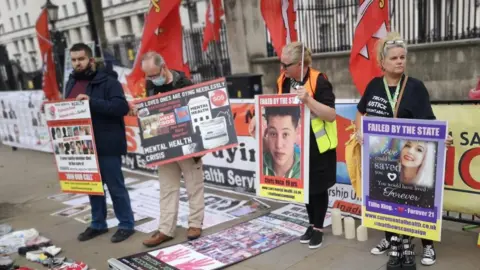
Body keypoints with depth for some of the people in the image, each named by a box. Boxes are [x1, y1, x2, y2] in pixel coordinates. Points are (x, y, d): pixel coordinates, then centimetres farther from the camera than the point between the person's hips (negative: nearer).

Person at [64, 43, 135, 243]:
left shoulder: (107, 81, -9)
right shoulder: (71, 83, 15)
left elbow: (122, 107, -21)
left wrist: (91, 102, -28)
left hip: (106, 145, -7)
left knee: (116, 187, 2)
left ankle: (126, 225, 15)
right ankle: (98, 224, 30)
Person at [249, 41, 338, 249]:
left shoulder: (319, 81, -19)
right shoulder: (283, 81, 0)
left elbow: (332, 115, -22)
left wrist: (309, 100, -34)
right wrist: (257, 119, -1)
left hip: (318, 145, -5)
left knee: (318, 187, 7)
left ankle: (318, 228, 24)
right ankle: (311, 224, 32)